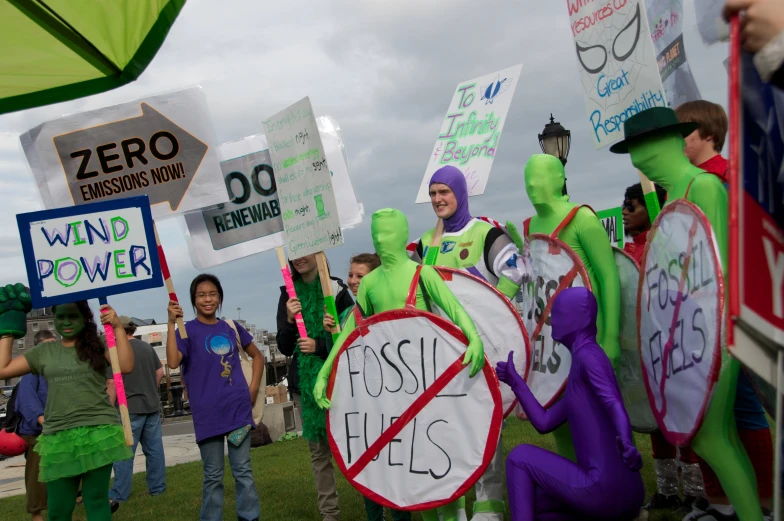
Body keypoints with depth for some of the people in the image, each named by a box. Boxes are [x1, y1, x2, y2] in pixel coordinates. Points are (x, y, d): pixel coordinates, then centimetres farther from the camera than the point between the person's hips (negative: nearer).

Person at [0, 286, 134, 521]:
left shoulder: (98, 344, 5)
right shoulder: (44, 351, 14)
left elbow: (126, 366, -10)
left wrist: (117, 327, -12)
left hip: (98, 433, -3)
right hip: (58, 437, 3)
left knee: (97, 501, 1)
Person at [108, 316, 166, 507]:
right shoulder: (147, 347, 8)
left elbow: (113, 383, -15)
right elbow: (160, 372, 14)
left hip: (130, 408, -6)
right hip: (152, 406, 6)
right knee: (154, 449, 10)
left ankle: (119, 494, 4)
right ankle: (157, 487, 16)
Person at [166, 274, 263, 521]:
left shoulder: (232, 328, 8)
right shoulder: (187, 330, -2)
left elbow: (256, 355, 21)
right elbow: (173, 362, -20)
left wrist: (254, 387, 8)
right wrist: (172, 323, -23)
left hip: (238, 408, 3)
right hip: (207, 413, -3)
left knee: (243, 470, 8)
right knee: (213, 475, 5)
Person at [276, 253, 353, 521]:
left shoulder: (336, 289, -2)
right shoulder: (288, 295, 6)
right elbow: (285, 348, 5)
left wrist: (319, 346, -12)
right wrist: (289, 320, -11)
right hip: (303, 382, 3)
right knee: (318, 450, 9)